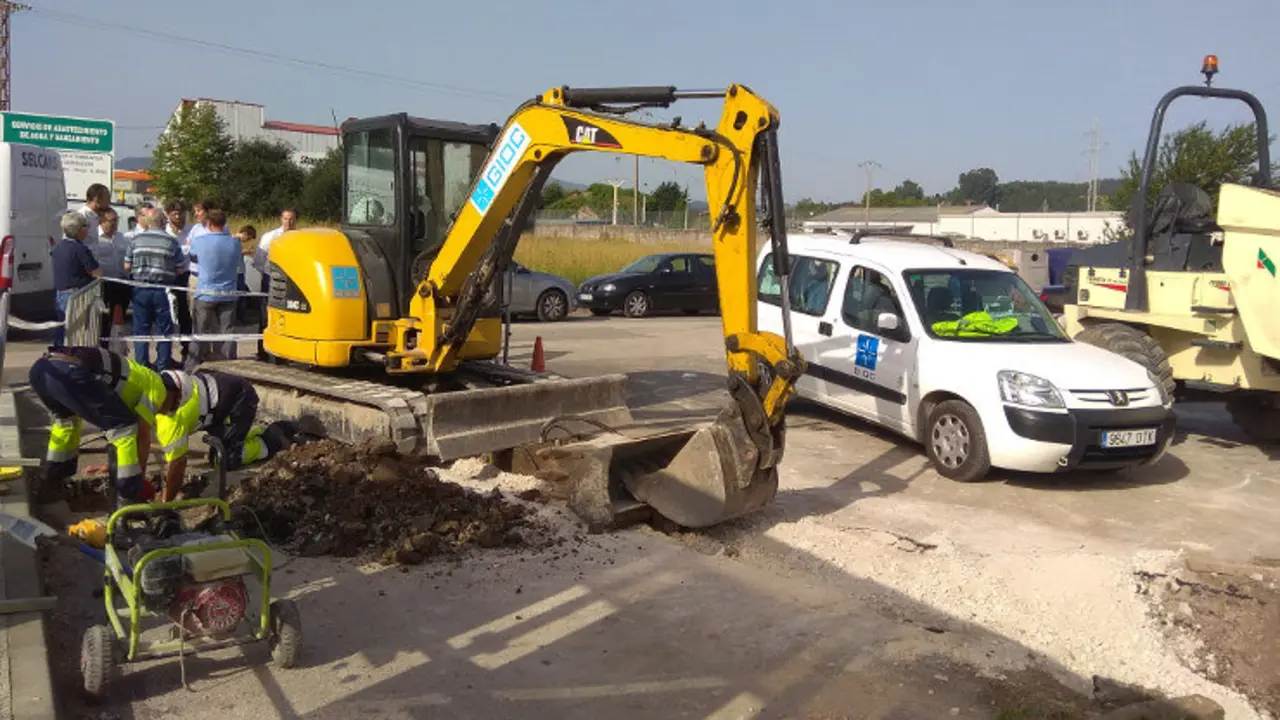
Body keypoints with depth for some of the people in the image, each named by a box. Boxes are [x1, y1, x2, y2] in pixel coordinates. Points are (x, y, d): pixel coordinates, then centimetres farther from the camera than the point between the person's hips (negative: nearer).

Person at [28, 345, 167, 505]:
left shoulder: (137, 378, 39)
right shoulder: (156, 386, 17)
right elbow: (143, 435, 17)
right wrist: (140, 478, 28)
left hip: (38, 368, 9)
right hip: (69, 372, -9)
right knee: (125, 427, 4)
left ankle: (53, 479, 46)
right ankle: (130, 498, 5)